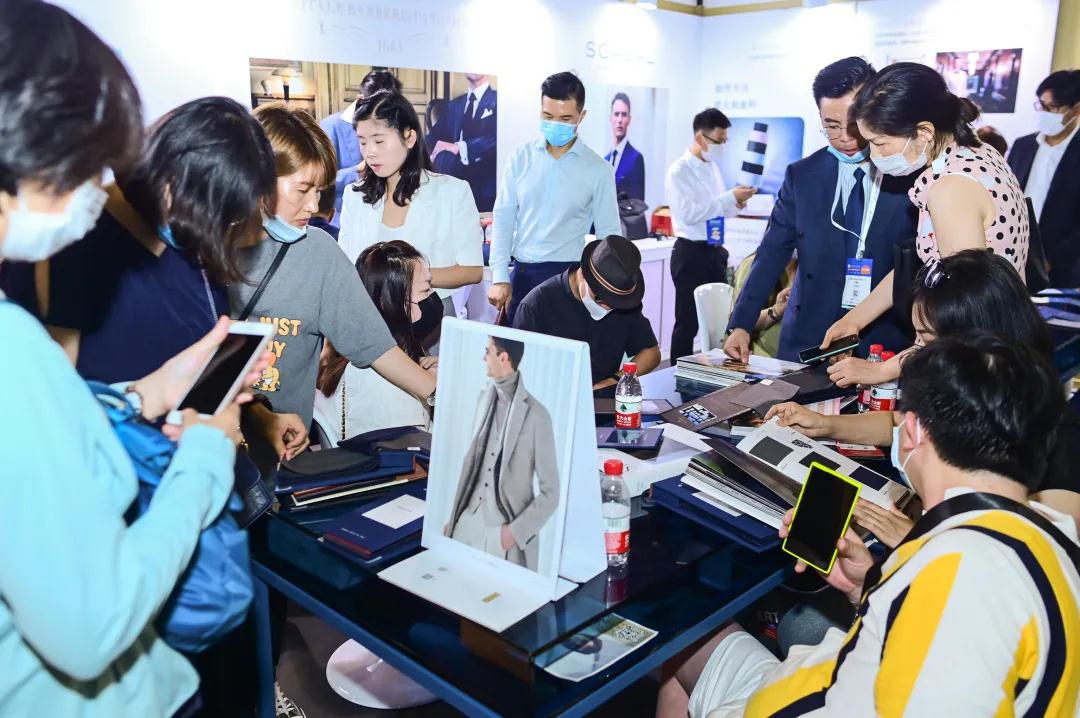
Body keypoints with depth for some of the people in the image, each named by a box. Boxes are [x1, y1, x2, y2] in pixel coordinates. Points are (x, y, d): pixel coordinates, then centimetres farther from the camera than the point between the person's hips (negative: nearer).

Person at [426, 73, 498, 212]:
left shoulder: (497, 100, -1)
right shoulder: (454, 105, 18)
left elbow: (495, 137, -17)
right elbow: (434, 138, 9)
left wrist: (458, 148, -22)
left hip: (484, 187, -5)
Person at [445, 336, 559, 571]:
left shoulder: (536, 416, -15)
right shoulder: (485, 399, 4)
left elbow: (550, 492, -10)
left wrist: (517, 531, -14)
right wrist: (453, 517, 13)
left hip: (505, 531, -5)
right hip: (469, 522, 5)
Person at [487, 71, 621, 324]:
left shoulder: (598, 169, -2)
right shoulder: (521, 157, 4)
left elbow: (609, 235, 2)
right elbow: (503, 218, 5)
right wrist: (499, 277, -2)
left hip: (569, 276, -2)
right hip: (521, 275, 2)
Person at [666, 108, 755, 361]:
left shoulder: (713, 167, 12)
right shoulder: (679, 171, -12)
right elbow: (689, 213, -22)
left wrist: (735, 204, -2)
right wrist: (730, 198, -21)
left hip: (715, 250, 7)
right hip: (691, 252, -7)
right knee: (688, 322, 0)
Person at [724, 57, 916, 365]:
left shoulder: (913, 176, -4)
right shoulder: (802, 176, 3)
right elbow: (772, 254, 3)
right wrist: (741, 324, -6)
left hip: (887, 347, -1)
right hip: (806, 342, 2)